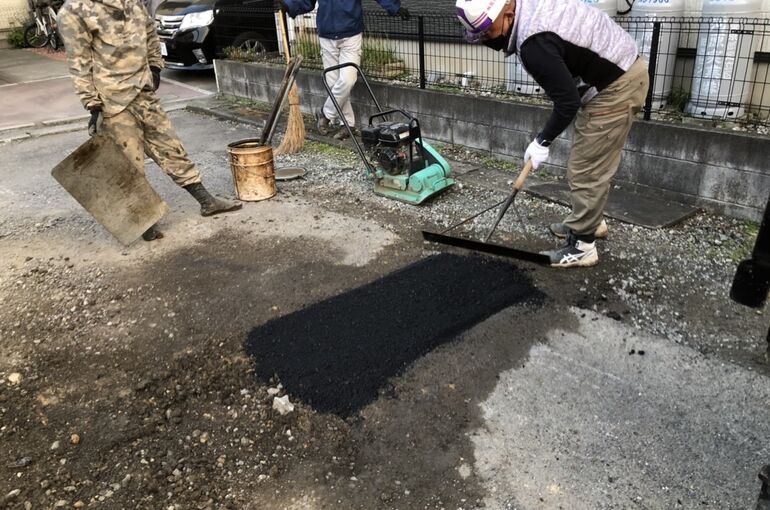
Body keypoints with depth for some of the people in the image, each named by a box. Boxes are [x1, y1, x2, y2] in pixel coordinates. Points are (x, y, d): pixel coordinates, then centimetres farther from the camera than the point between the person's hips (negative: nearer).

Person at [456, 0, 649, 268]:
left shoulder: (533, 42, -29)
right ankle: (589, 220, 38)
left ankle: (582, 246, 9)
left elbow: (567, 101, -25)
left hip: (617, 87, -10)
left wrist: (542, 141, -12)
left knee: (585, 170, -3)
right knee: (588, 163, 21)